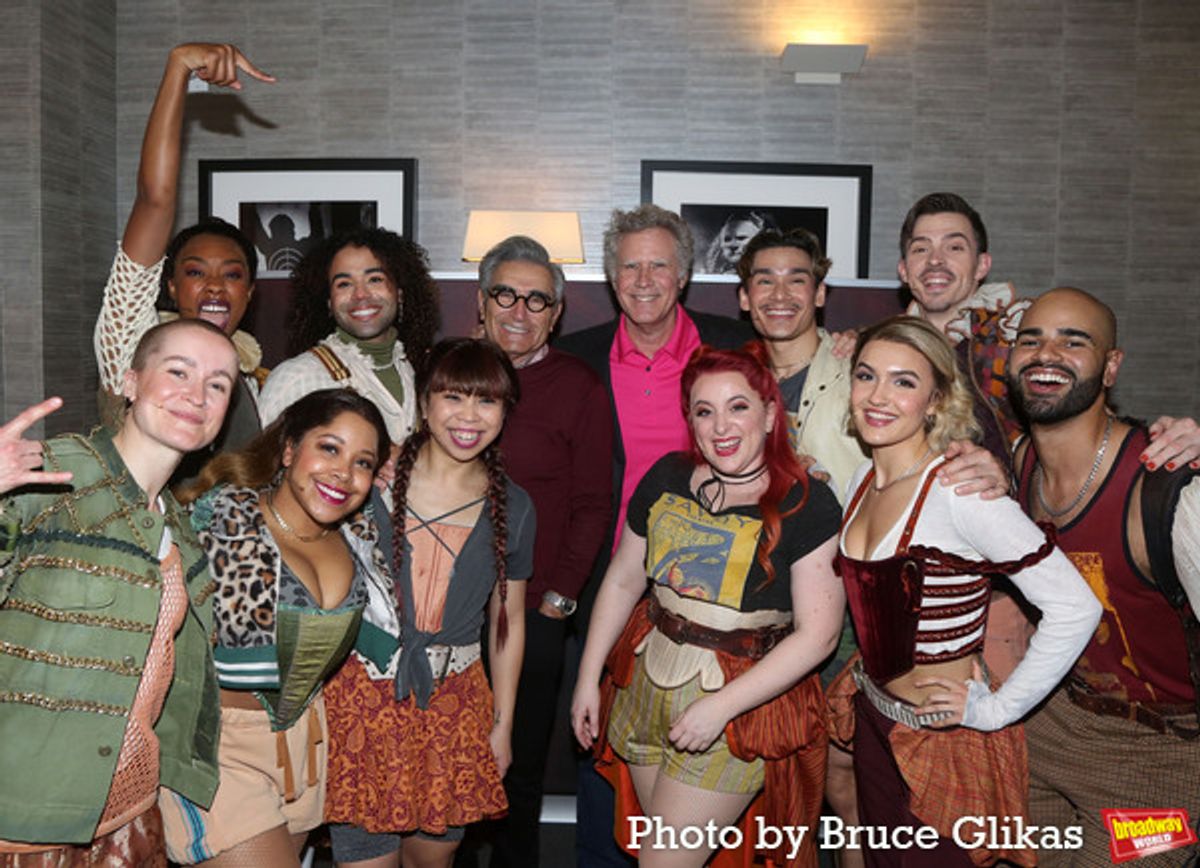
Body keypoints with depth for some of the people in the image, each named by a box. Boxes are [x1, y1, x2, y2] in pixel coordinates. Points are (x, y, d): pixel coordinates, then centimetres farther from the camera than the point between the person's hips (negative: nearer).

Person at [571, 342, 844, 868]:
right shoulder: (667, 478, 1)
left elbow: (818, 632, -17)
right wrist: (588, 677, 10)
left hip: (738, 702, -5)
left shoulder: (807, 505, -14)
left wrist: (720, 706, -19)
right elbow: (622, 579, 9)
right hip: (646, 686, 5)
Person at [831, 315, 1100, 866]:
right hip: (875, 722, 7)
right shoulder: (863, 480, 0)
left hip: (946, 742, -7)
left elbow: (1075, 608, -27)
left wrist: (996, 709, -20)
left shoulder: (959, 489, -24)